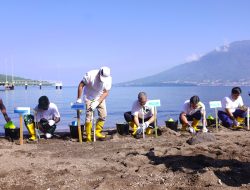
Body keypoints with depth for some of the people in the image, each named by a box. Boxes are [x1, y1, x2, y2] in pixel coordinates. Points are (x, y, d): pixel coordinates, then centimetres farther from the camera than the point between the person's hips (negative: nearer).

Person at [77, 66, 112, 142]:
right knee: (89, 115, -12)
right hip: (89, 97, -3)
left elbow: (106, 92, -15)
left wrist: (97, 102, -24)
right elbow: (81, 85, -18)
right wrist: (79, 99, -18)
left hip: (100, 97, 3)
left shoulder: (108, 79, -19)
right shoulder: (90, 75, -28)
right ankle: (88, 136, -5)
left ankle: (97, 132, 13)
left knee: (103, 114, -4)